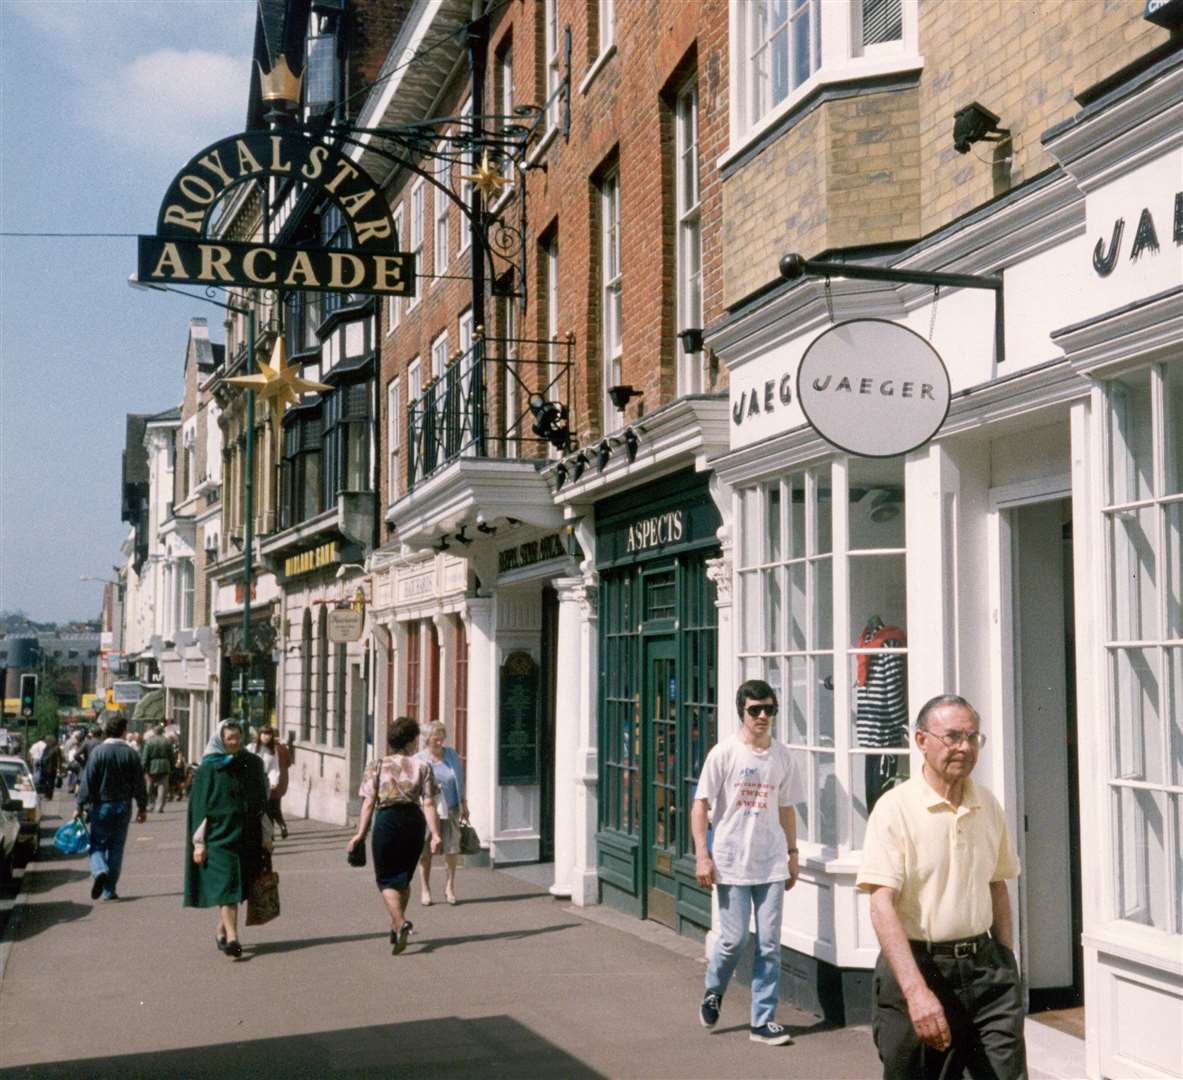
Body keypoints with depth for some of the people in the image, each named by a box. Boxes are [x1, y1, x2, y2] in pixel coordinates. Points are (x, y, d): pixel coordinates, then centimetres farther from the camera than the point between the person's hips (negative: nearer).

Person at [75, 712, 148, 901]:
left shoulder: (98, 751, -8)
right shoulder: (131, 754, -2)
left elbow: (87, 781, -8)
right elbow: (139, 783, 3)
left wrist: (80, 806, -1)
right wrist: (142, 807, 13)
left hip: (101, 806, -2)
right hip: (123, 806, 2)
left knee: (97, 844, 8)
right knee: (116, 847, 9)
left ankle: (99, 871, -21)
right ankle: (109, 890, 10)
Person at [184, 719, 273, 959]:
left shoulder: (253, 764, 7)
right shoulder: (209, 768, -3)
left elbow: (262, 800, 11)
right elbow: (199, 805, -4)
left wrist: (266, 835, 8)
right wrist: (199, 843, -8)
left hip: (247, 835, 4)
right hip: (220, 834, -4)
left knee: (238, 885, 9)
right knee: (227, 884, -12)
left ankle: (221, 930, 27)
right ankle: (232, 937, -17)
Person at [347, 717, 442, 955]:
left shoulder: (376, 766, 2)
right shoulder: (422, 767, 3)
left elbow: (369, 803, -6)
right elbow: (428, 804, -5)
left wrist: (361, 833, -5)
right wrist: (435, 834, -6)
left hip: (387, 820, -2)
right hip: (414, 821, 2)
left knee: (387, 879, 6)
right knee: (404, 878, 20)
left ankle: (400, 923, -16)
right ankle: (396, 927, 30)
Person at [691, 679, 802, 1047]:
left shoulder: (782, 755, 6)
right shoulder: (724, 752, -7)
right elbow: (700, 804, -5)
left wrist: (792, 853, 15)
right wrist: (702, 854, -11)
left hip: (771, 864, 4)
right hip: (731, 863, -4)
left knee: (769, 944, 4)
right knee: (734, 939, -1)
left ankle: (763, 1020, 12)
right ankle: (713, 991, 29)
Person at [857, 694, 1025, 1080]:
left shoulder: (989, 806, 8)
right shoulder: (895, 808, -12)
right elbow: (882, 905, -18)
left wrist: (1007, 966, 18)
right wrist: (917, 991, -26)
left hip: (983, 966, 4)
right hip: (917, 966, -4)